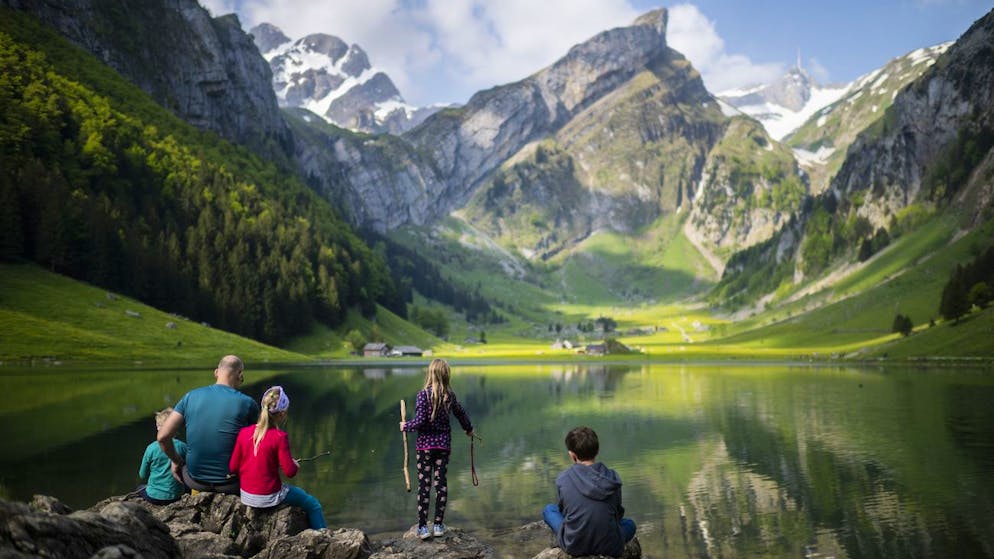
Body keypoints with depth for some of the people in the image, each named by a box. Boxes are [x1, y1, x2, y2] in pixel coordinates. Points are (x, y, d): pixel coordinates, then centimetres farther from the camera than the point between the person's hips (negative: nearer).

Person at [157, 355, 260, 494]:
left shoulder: (191, 396, -3)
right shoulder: (247, 403, -10)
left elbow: (163, 437, -7)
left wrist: (175, 461, 11)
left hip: (195, 482, 3)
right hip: (231, 485, -3)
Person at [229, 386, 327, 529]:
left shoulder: (244, 432, -5)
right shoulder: (279, 437, -20)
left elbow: (233, 467, -1)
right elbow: (290, 471, -18)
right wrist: (295, 464, 4)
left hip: (245, 495, 7)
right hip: (270, 497, -7)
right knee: (313, 505, 11)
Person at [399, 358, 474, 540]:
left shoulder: (423, 394, -13)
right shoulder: (450, 395, 1)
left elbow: (420, 421, -18)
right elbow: (461, 413, 16)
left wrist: (405, 426, 1)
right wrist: (469, 429, 33)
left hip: (425, 444, -3)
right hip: (444, 443, 3)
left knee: (424, 484, 2)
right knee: (441, 482, 10)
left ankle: (422, 527, 4)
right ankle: (438, 525, 15)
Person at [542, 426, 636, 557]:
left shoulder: (562, 479, -10)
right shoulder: (612, 478, -6)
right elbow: (618, 513, 9)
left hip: (574, 546, -3)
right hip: (609, 546, 3)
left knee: (548, 510, 24)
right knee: (630, 524, 34)